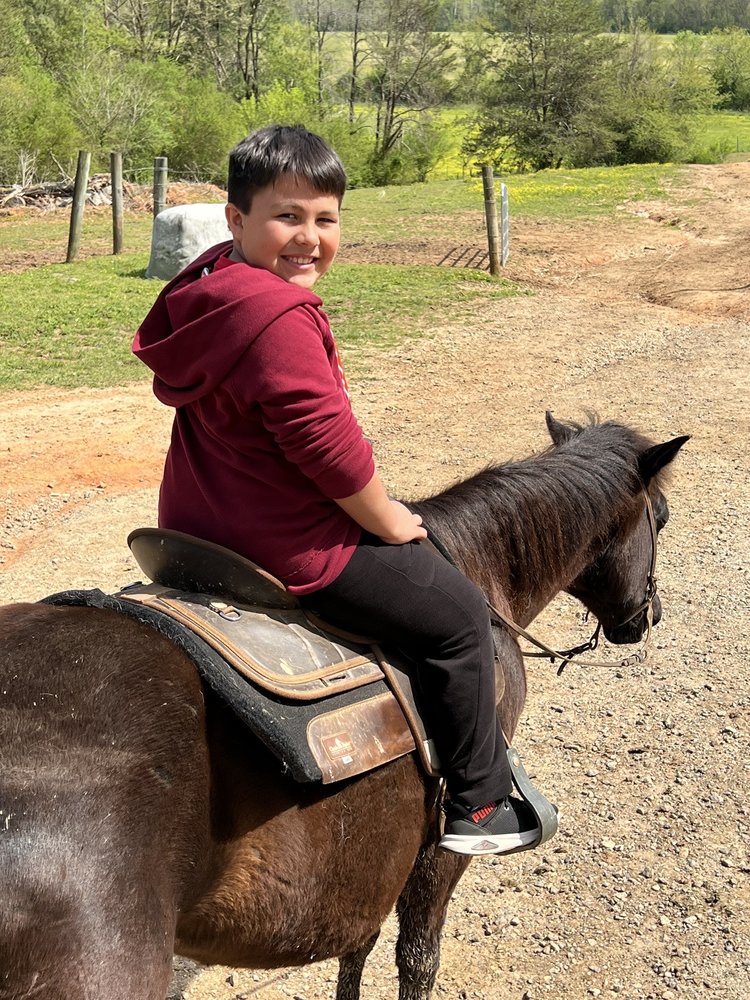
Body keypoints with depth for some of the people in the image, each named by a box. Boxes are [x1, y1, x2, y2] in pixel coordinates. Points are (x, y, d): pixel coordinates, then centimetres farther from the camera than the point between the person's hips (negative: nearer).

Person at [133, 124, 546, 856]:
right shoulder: (280, 316, -27)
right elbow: (329, 444, -27)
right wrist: (389, 521, -8)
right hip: (287, 548, -11)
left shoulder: (207, 287, 7)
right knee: (458, 616, 3)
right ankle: (478, 807, 15)